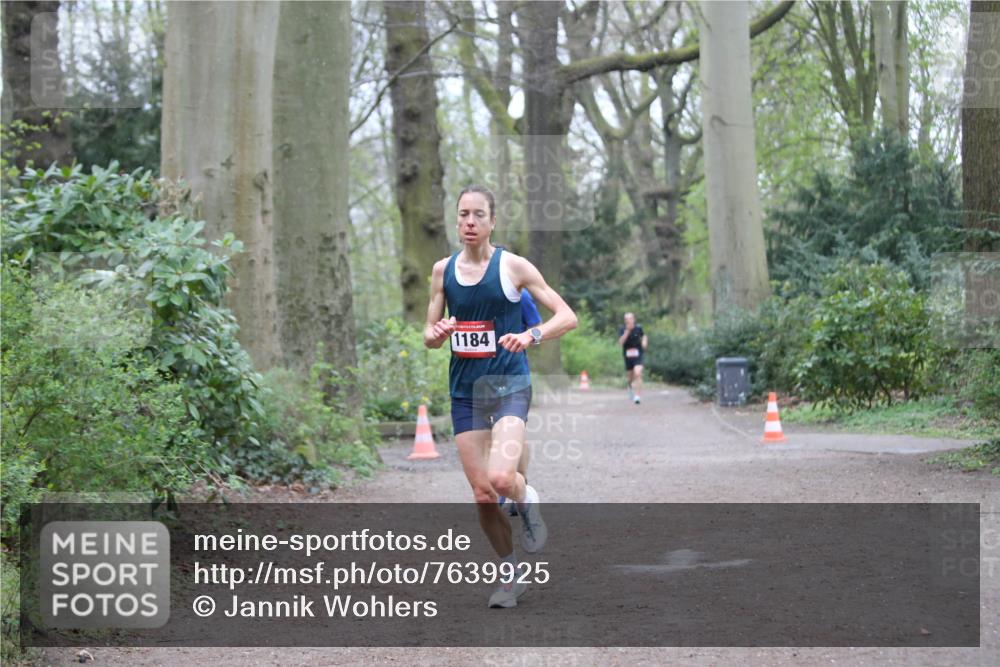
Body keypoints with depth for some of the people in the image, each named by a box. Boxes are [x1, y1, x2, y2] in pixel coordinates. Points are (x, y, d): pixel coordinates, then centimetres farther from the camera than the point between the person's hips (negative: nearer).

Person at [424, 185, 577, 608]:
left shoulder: (513, 267, -5)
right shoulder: (443, 270, 6)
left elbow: (567, 317, -5)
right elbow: (429, 335, 14)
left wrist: (532, 335, -23)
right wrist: (437, 333, -10)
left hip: (510, 385, -4)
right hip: (465, 390, 4)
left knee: (500, 478, -26)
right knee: (482, 495, 4)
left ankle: (527, 500, 11)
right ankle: (510, 577, 23)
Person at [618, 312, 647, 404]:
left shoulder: (638, 328, -3)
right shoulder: (622, 330, -5)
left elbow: (644, 336, 18)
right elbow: (621, 342, -20)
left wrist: (644, 341, -3)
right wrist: (627, 331, -27)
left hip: (637, 355, -2)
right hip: (627, 356, 2)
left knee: (637, 374, -22)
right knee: (630, 377, 14)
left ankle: (638, 396, -22)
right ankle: (631, 388, 49)